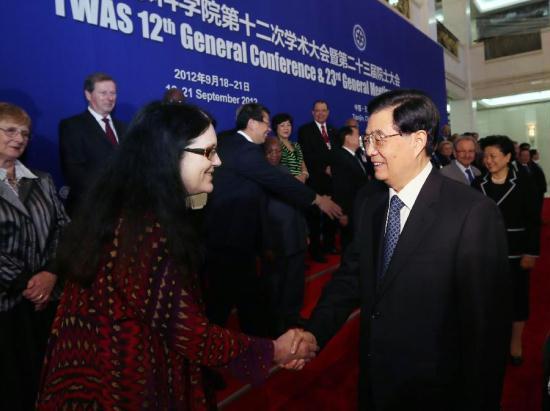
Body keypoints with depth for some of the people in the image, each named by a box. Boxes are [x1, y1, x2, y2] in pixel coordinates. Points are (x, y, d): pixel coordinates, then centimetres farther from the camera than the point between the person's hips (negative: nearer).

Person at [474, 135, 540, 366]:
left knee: (517, 296, 9)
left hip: (515, 252, -2)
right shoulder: (479, 184, 2)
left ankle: (516, 342, 26)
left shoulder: (524, 184, -5)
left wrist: (531, 252, -10)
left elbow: (534, 222, -5)